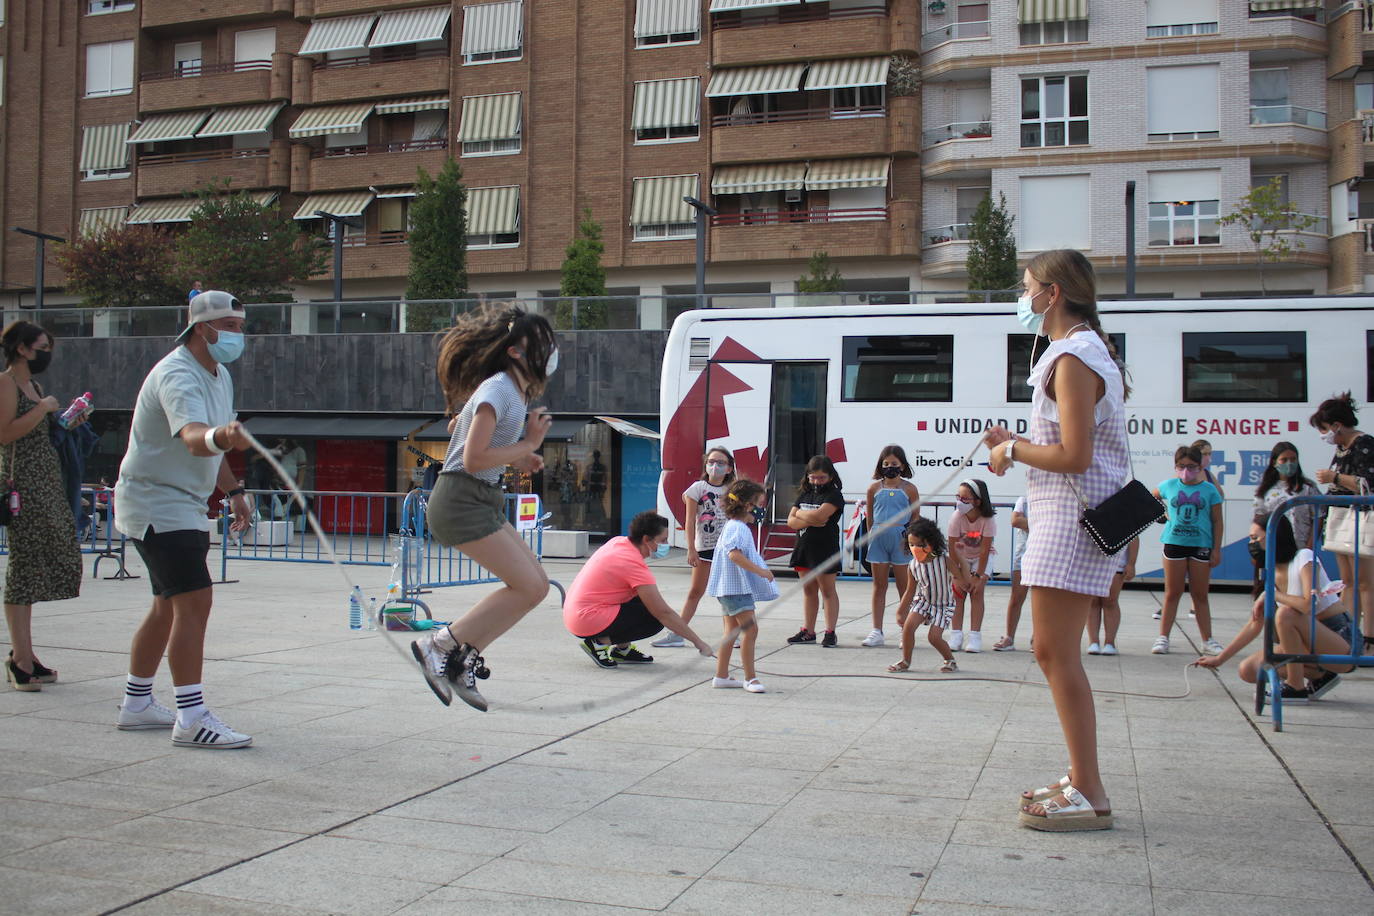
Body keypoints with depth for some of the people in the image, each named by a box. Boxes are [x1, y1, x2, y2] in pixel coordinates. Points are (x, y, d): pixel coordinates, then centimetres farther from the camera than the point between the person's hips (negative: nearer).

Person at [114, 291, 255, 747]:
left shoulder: (220, 376, 11)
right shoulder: (177, 376, -21)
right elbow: (192, 436, -42)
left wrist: (233, 490, 17)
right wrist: (220, 436, -63)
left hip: (184, 505, 10)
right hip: (155, 504, -10)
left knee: (170, 606, 16)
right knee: (195, 600, -18)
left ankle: (136, 704, 28)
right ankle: (191, 718, -17)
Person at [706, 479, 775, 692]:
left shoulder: (733, 526, 17)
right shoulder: (737, 527, -16)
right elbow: (735, 554, -30)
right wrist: (761, 571, -27)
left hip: (729, 588, 11)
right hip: (736, 588, -11)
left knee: (732, 632, 14)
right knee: (751, 629, -12)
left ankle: (721, 675, 19)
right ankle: (750, 678, -9)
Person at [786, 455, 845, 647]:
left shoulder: (834, 495, -7)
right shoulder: (804, 494, 12)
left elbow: (820, 515, -23)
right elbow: (791, 521, 3)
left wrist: (800, 513, -5)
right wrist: (810, 520, -15)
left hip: (824, 549, -6)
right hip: (803, 547, 6)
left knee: (827, 591, 1)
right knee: (808, 590, 12)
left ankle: (830, 632, 6)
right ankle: (808, 631, 18)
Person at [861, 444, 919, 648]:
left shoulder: (909, 489, 0)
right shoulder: (874, 488, 5)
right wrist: (871, 538, 12)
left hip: (901, 539, -2)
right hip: (879, 538, 2)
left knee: (904, 587, 6)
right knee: (879, 586, 7)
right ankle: (877, 632, 12)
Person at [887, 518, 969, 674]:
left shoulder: (945, 560, -20)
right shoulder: (913, 565, -11)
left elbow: (964, 582, -20)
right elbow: (910, 591, 2)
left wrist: (961, 560, -25)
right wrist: (900, 612, 4)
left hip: (943, 604, -3)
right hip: (923, 600, 3)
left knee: (934, 636, -14)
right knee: (908, 625, -17)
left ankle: (950, 660, 14)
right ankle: (905, 661, 3)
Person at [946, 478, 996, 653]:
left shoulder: (987, 520, -29)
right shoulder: (957, 517, -25)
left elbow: (985, 550, -25)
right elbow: (952, 549, -20)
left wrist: (978, 576, -25)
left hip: (981, 557, -1)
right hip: (961, 556, 1)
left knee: (977, 591, -13)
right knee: (958, 591, -9)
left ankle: (975, 636, -11)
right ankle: (956, 635, -7)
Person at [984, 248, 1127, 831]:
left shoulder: (1073, 358, -15)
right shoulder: (1086, 351, 19)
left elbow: (1074, 456, -22)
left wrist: (1014, 448, -7)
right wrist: (1018, 444, 11)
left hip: (1074, 516, -11)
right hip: (1067, 515, 11)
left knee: (1055, 652, -9)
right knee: (1057, 652, 14)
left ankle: (1090, 798, -4)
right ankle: (1081, 779, 23)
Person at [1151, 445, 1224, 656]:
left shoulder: (1209, 490, 0)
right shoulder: (1169, 486, 4)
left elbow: (1217, 521, 2)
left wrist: (1217, 549, -2)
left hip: (1201, 545, -1)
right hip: (1174, 543, 1)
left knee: (1200, 595, 6)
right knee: (1172, 593, 5)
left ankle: (1208, 640, 13)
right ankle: (1163, 637, 10)